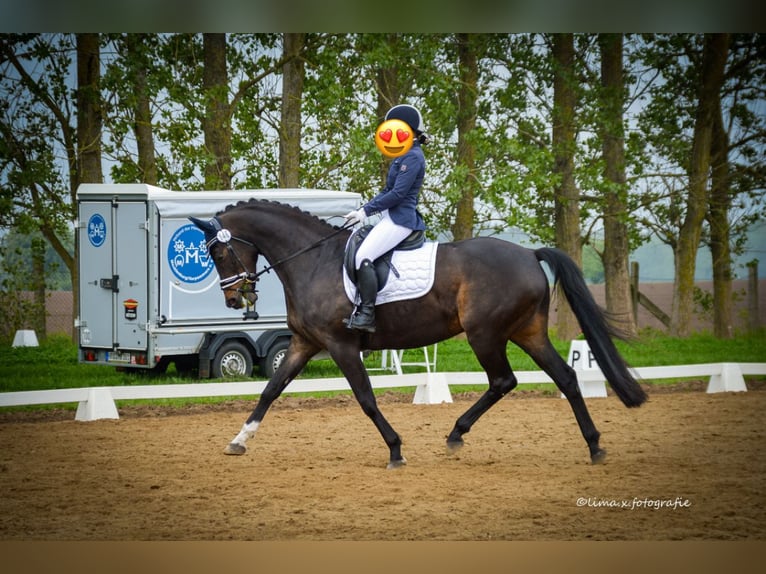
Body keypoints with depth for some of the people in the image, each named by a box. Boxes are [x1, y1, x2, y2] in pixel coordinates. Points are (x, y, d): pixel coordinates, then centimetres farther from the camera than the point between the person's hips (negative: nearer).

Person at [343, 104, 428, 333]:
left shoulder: (413, 157, -13)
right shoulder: (404, 156, 19)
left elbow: (397, 194, -19)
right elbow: (387, 192, 21)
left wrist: (366, 211, -15)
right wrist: (364, 209, 10)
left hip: (400, 220, -11)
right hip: (392, 217, 11)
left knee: (363, 256, -24)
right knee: (356, 252, 13)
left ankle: (367, 316, -27)